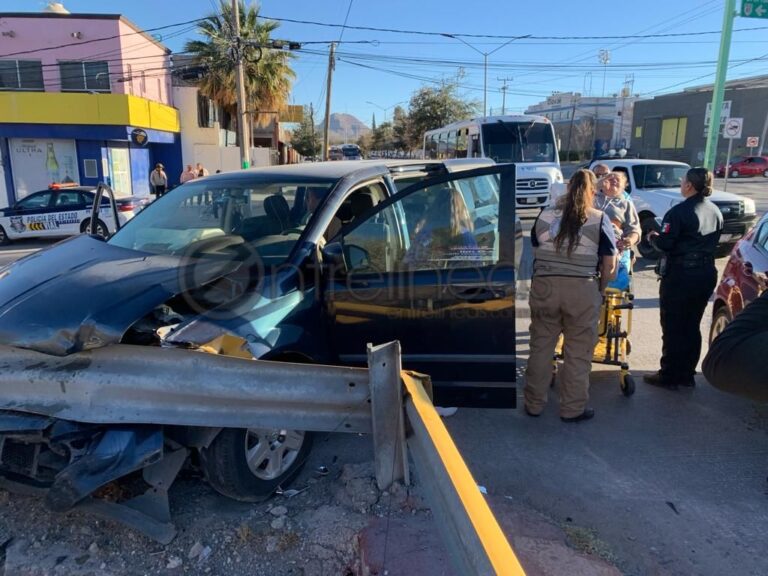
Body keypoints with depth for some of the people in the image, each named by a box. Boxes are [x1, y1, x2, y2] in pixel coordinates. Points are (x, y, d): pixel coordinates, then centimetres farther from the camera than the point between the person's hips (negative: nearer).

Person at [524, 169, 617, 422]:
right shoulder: (599, 219, -1)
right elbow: (609, 265, 0)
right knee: (578, 352, 9)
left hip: (544, 286, 3)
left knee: (541, 346, 12)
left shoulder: (545, 215, 6)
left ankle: (534, 404, 23)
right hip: (582, 290, -2)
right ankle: (573, 409, 19)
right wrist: (600, 289, 14)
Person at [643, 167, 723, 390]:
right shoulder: (715, 212, 9)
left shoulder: (679, 211, -16)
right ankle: (687, 374, 24)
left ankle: (669, 376, 9)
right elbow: (712, 243, 17)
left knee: (673, 328, 2)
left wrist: (653, 237, 2)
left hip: (680, 275, -7)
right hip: (706, 273, 7)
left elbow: (665, 244, -18)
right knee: (691, 327, 16)